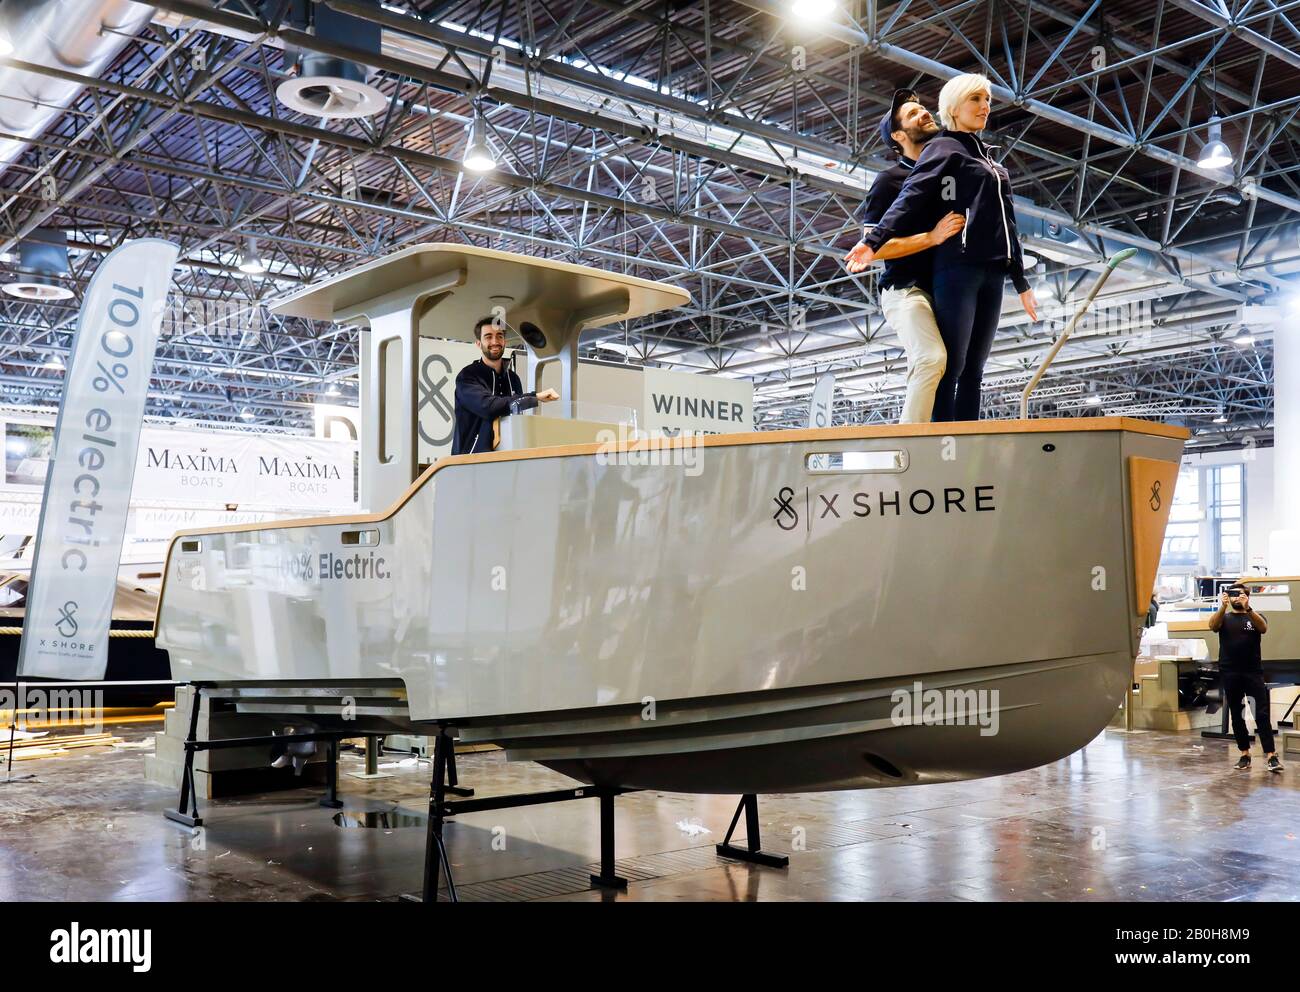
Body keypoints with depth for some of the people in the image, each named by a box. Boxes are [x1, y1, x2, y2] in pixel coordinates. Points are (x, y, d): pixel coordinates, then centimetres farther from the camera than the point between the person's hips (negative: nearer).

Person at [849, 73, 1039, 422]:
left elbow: (1005, 223, 29)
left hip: (992, 274, 7)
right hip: (958, 266, -7)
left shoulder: (988, 161, 28)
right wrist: (875, 240, -26)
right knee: (951, 365, -12)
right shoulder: (944, 148, 5)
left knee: (973, 369, 2)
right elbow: (911, 198, -10)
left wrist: (1021, 281, 28)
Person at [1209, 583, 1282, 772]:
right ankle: (1245, 755, 12)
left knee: (1262, 714, -8)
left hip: (1253, 672, -1)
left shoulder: (1255, 617, 8)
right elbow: (1213, 625, -13)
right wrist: (1223, 607, -31)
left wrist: (1247, 608, -32)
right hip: (1230, 674, 1)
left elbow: (1263, 628, -16)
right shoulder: (1224, 618, 10)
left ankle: (1271, 756, -10)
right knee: (1237, 716, 5)